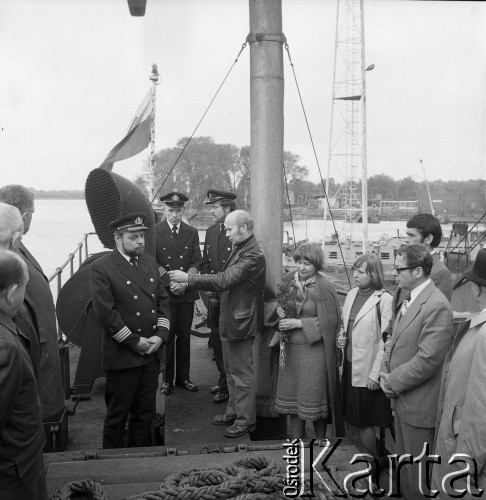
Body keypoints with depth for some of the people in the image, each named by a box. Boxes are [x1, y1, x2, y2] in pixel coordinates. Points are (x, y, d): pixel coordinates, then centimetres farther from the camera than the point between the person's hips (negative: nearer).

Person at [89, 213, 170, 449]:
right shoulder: (101, 268, -11)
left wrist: (160, 335, -3)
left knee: (145, 413, 15)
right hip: (122, 356, -5)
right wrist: (135, 341, -13)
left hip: (151, 353, 6)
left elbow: (163, 300, 11)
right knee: (117, 415, 9)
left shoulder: (150, 262, 10)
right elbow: (105, 312, -16)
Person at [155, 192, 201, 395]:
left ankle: (183, 377, 20)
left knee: (184, 336, 9)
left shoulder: (192, 232, 8)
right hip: (164, 293, -2)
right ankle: (167, 379, 14)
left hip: (186, 293, 3)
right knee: (166, 336, 2)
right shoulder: (154, 232, -1)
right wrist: (170, 282, -14)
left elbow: (196, 261, 4)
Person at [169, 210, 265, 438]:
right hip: (229, 319, 10)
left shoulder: (253, 255, -23)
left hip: (240, 322, -10)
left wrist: (188, 278, -27)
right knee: (231, 370, 20)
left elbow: (224, 280, -30)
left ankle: (245, 419, 17)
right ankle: (233, 411, 35)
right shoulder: (240, 248, 10)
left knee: (241, 372, 3)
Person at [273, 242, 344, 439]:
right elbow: (279, 302, 19)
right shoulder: (289, 278, 3)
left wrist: (298, 323, -17)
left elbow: (329, 321, -15)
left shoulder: (324, 287, -15)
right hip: (291, 348, 6)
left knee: (314, 399, 5)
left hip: (314, 350, -6)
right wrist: (279, 309, -4)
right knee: (292, 396, 13)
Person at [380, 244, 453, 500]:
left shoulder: (437, 306, -23)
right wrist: (386, 371, 1)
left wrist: (393, 381, -15)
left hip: (419, 405, -8)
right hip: (401, 397, 8)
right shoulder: (409, 298, 6)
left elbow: (427, 360, -25)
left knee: (418, 473, 8)